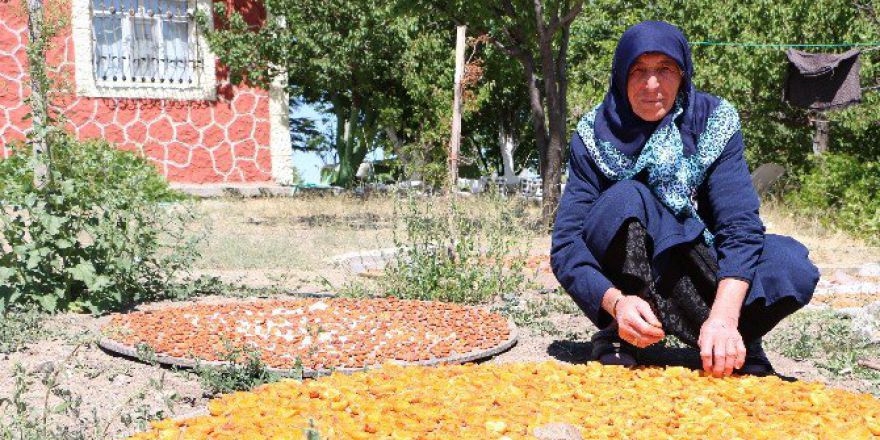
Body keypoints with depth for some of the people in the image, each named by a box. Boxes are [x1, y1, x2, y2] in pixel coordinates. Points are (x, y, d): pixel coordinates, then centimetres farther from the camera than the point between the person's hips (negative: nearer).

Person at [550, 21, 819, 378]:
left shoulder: (715, 121, -11)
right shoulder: (596, 135, -13)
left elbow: (740, 224, -22)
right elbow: (566, 244, -21)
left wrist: (724, 315, -39)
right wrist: (617, 302, -40)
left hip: (695, 274, 1)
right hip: (620, 278, -1)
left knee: (791, 266, -27)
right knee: (625, 198, -31)